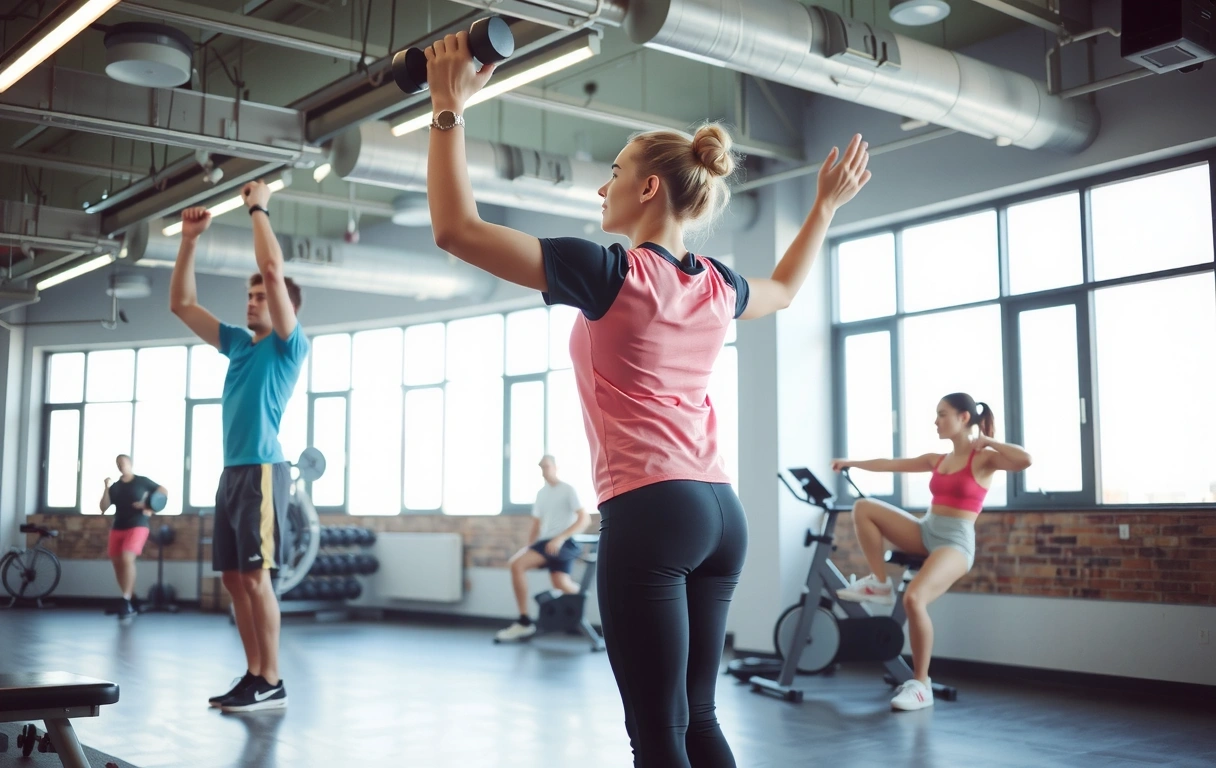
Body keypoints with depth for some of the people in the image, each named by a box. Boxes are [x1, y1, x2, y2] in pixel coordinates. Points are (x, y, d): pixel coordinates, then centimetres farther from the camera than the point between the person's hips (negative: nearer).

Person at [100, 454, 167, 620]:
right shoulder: (115, 486, 12)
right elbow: (103, 508, 6)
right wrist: (106, 488, -5)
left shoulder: (142, 481, 3)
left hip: (137, 526, -6)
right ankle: (129, 600, 17)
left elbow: (163, 491, 8)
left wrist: (151, 508, -4)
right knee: (117, 563, 5)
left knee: (127, 559, -23)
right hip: (117, 528, 6)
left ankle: (126, 601, -22)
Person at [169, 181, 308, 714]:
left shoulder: (288, 344, -3)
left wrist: (259, 209, -6)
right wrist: (190, 239, 16)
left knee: (255, 575, -10)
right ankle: (254, 675, 15)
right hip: (232, 471, 8)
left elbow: (273, 269, -14)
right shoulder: (239, 344, 19)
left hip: (262, 470, -8)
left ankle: (271, 683, -5)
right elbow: (182, 304, 21)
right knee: (233, 577, 8)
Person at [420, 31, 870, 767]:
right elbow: (785, 288, 37)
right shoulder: (717, 286, 11)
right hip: (720, 512, 8)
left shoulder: (613, 274, -8)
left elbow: (457, 227, -9)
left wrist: (449, 109, -3)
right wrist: (827, 204, 46)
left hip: (650, 512, -8)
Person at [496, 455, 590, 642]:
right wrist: (529, 549, 8)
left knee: (517, 564, -22)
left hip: (564, 543, -6)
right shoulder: (541, 493, 20)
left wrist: (560, 538, -19)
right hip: (545, 543, 6)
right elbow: (536, 526, 23)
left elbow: (585, 519, -10)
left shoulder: (568, 490, -1)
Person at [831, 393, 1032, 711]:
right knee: (864, 508, -6)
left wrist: (986, 441, -13)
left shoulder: (983, 459, -5)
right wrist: (853, 463, 25)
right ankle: (880, 584, 0)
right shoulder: (937, 460, 14)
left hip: (955, 541, -7)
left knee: (914, 598, -31)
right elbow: (892, 464, 22)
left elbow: (1025, 460, -23)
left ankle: (921, 685, -17)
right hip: (925, 532, 7)